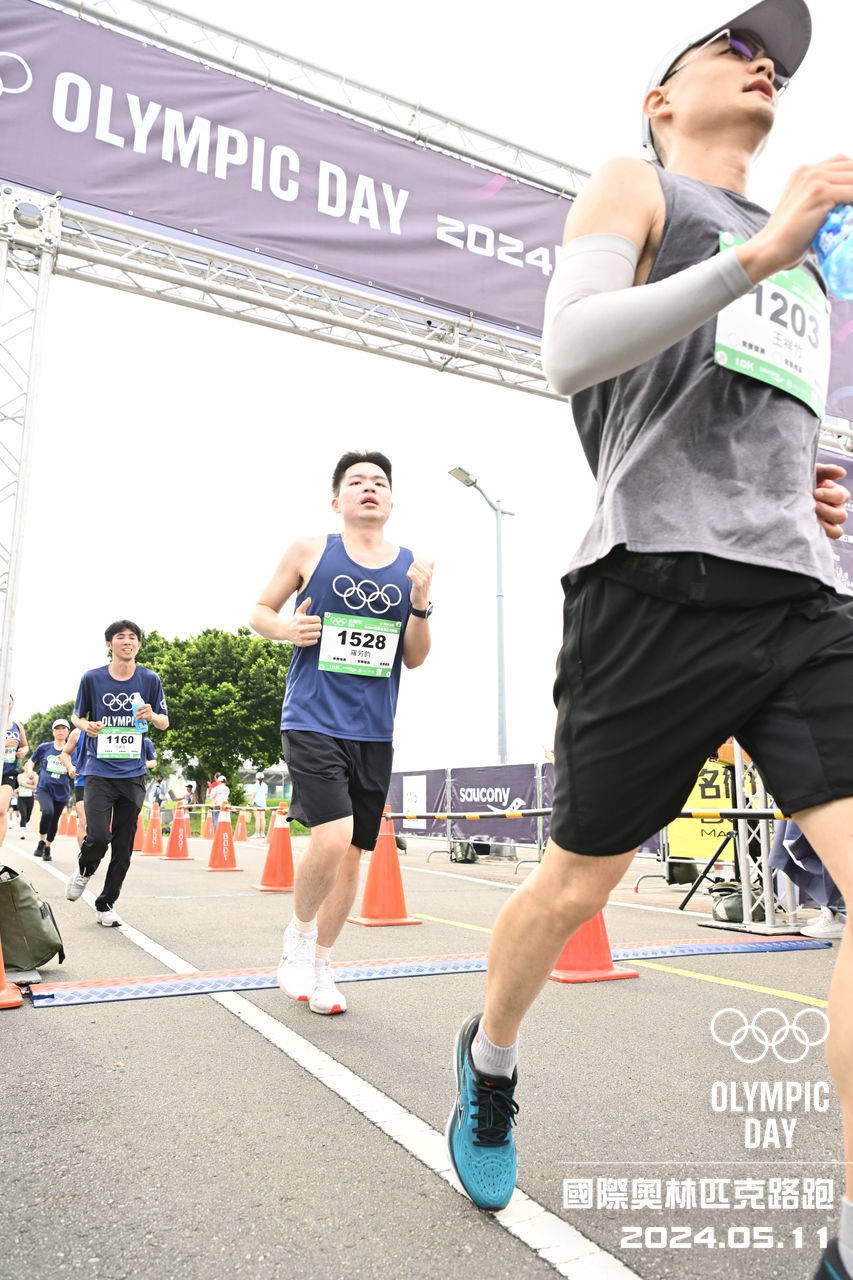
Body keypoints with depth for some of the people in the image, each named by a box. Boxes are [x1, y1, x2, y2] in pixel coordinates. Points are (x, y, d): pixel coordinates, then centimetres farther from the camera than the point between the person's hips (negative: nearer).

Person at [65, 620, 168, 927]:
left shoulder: (150, 680, 2)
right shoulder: (92, 678, 0)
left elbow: (164, 723, 8)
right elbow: (77, 715, 13)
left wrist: (152, 716, -14)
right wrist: (86, 725, -9)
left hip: (133, 774, 2)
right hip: (99, 771, -1)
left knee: (124, 847, 4)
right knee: (98, 836, -15)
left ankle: (106, 904, 21)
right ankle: (84, 870, 20)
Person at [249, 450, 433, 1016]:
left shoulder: (412, 566, 8)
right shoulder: (310, 551, 2)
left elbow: (415, 658, 10)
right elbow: (259, 611, 10)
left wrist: (420, 604, -8)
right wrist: (287, 628, -11)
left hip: (374, 731, 4)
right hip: (313, 720, -3)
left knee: (352, 852, 8)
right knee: (332, 838, -19)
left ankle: (321, 964, 28)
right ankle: (299, 932, 12)